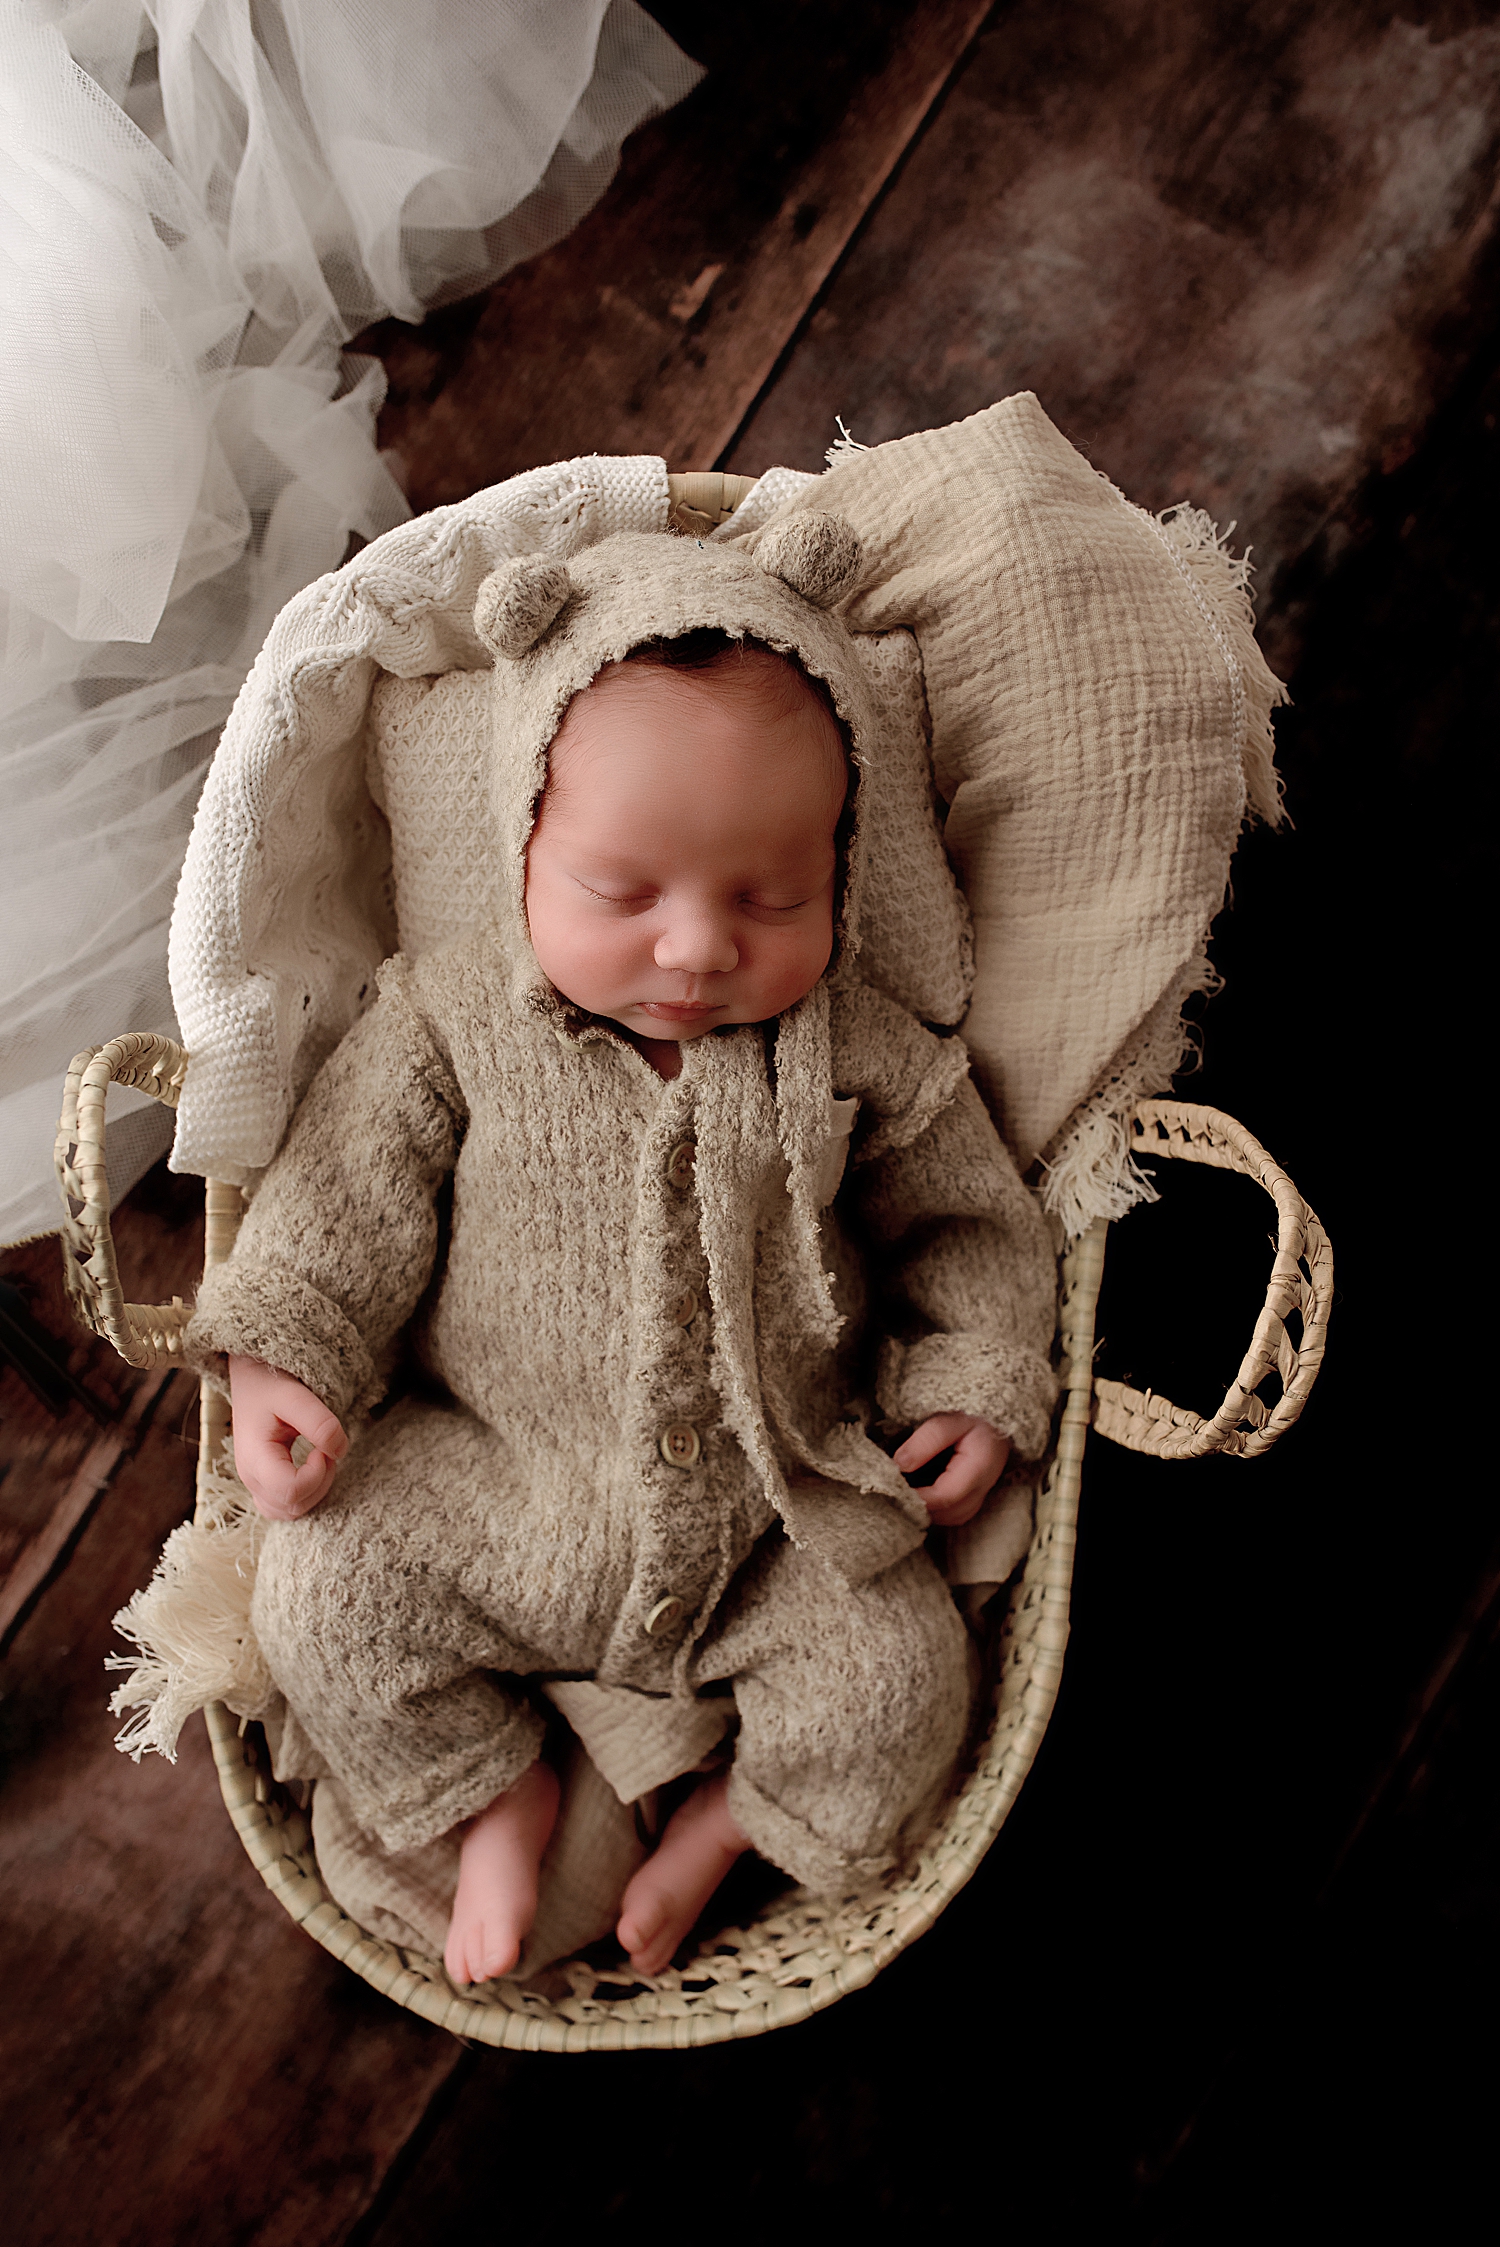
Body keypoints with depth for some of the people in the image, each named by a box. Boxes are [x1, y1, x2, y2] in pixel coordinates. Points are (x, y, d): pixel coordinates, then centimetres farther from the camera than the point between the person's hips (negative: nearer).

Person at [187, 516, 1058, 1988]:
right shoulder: (451, 1028, -9)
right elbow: (349, 1194, -3)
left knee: (898, 1677, -13)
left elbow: (969, 1221, 5)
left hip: (782, 1527, 0)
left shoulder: (858, 1060, -8)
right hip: (500, 1492, 1)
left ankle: (730, 1822, 17)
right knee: (324, 1588, -11)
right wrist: (283, 1356, -15)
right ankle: (498, 1791, 14)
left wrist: (981, 1383, -6)